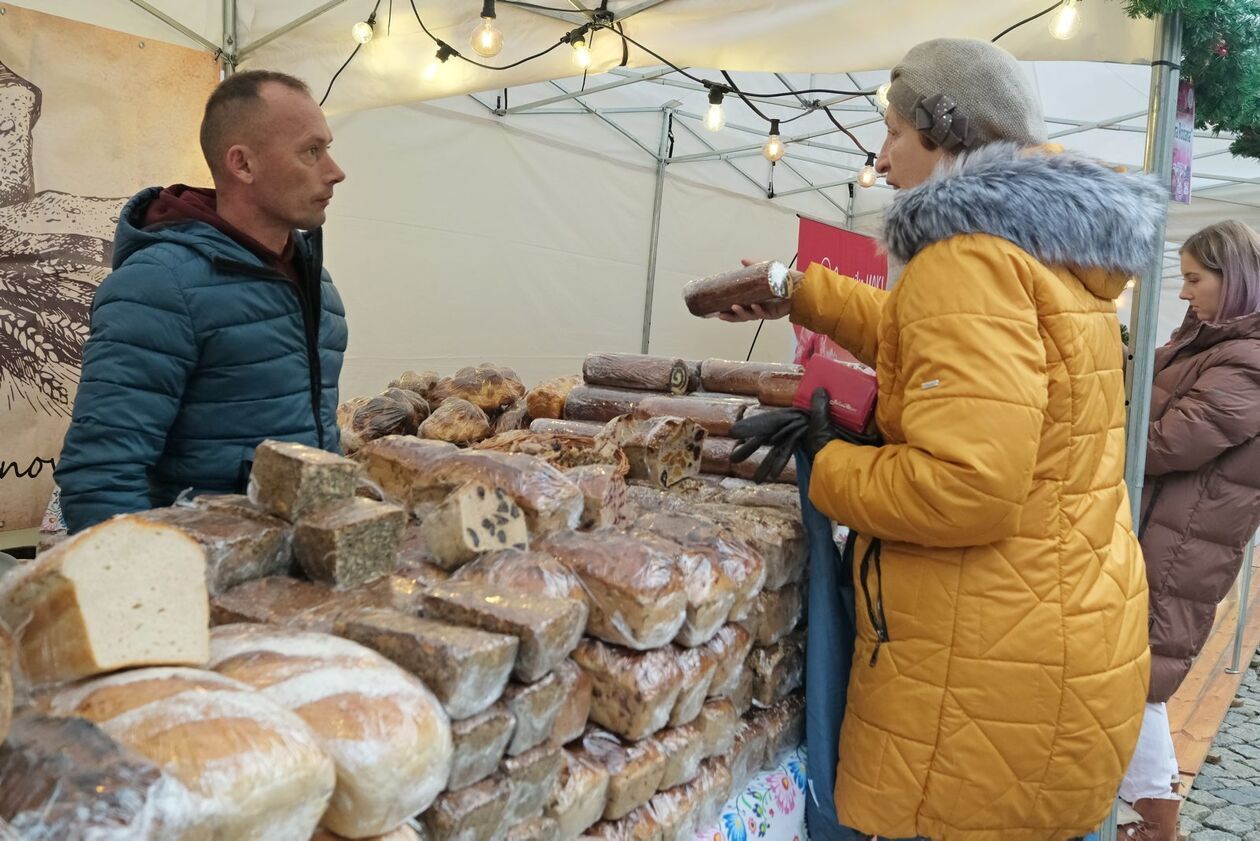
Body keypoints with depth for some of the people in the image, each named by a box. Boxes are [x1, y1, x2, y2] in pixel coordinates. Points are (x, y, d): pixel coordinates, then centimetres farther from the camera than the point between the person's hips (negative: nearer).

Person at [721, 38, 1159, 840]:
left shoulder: (970, 256, -21)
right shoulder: (1053, 245, 10)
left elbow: (964, 486, -29)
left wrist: (830, 468, -12)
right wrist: (802, 294, 28)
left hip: (994, 669, -10)